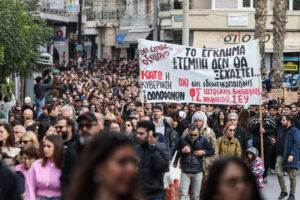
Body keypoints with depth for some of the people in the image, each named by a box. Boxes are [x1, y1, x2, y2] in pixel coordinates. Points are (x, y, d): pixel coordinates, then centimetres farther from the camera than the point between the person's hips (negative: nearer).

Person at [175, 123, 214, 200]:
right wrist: (182, 151, -12)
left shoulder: (202, 140, 2)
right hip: (185, 172, -1)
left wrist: (203, 152, -8)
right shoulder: (183, 140, 1)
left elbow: (212, 151, 11)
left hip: (198, 172, 1)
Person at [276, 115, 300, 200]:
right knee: (279, 173, -4)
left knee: (292, 176, 2)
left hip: (290, 157, -6)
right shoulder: (281, 130, 15)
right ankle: (283, 191, 11)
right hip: (281, 155, 6)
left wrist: (292, 154, -27)